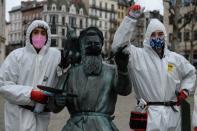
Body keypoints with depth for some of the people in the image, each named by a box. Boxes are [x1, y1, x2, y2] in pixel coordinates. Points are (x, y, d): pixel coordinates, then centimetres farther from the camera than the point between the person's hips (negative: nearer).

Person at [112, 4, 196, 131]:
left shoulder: (176, 58, 11)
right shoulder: (138, 55, -4)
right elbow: (119, 45, -19)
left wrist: (185, 89, 11)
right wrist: (131, 18, -21)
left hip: (173, 113, 5)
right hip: (149, 113, -4)